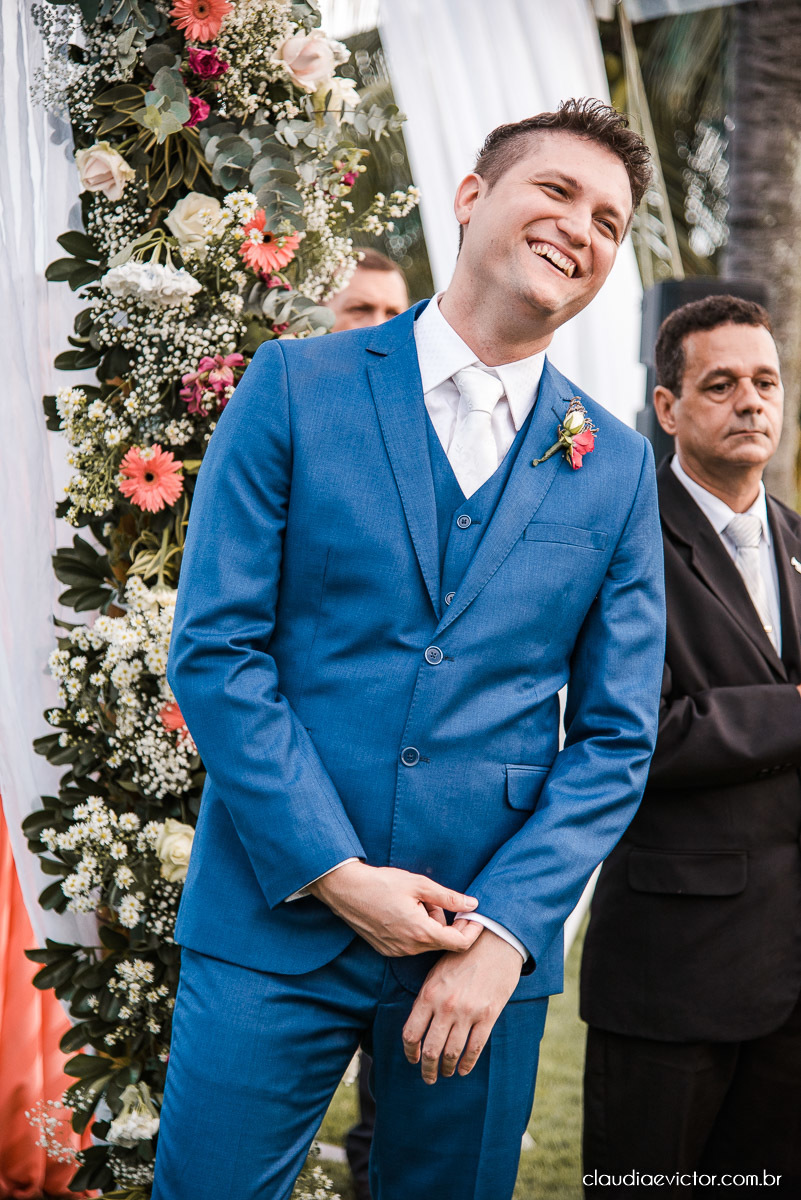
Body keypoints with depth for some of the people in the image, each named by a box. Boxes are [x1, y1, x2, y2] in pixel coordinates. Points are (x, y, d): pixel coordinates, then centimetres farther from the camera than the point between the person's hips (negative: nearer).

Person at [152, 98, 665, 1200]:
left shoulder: (617, 469, 5)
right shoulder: (297, 388, -1)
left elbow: (616, 739, 4)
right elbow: (213, 649, -6)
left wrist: (505, 931, -8)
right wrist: (337, 875, -12)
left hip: (491, 937, 2)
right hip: (275, 916, -2)